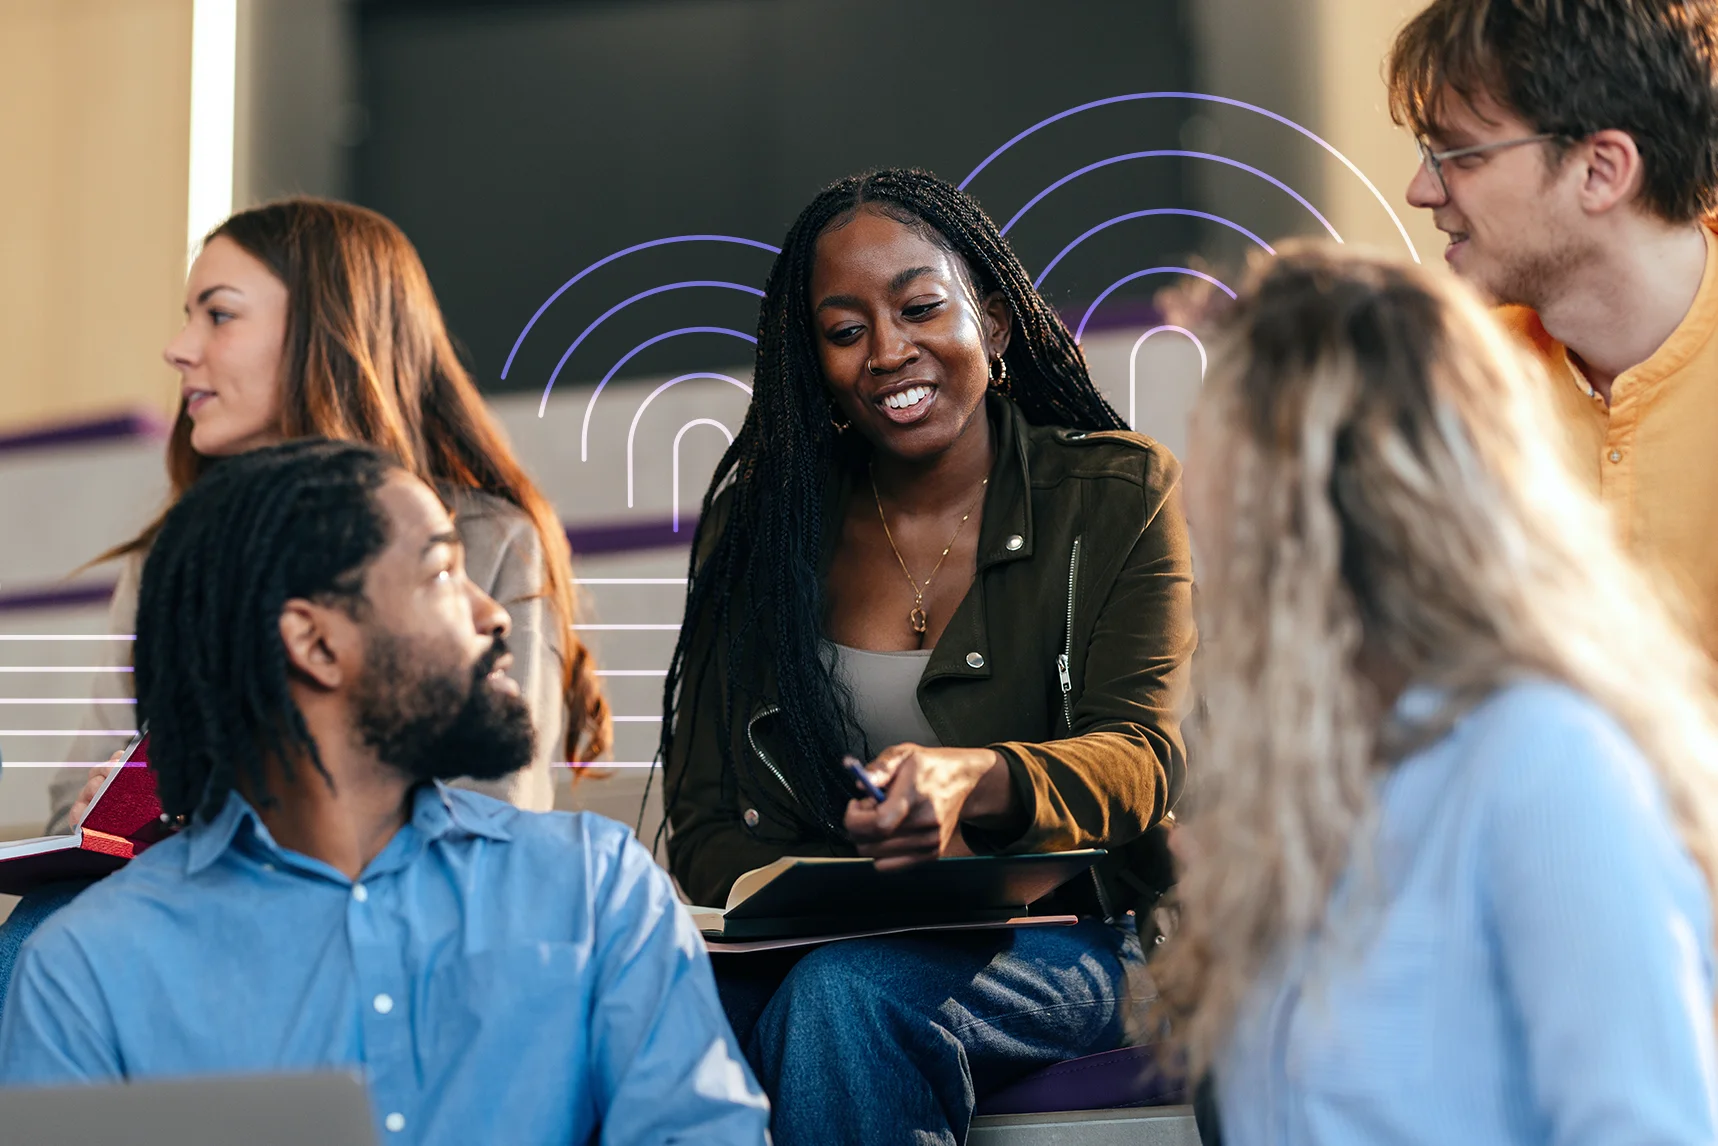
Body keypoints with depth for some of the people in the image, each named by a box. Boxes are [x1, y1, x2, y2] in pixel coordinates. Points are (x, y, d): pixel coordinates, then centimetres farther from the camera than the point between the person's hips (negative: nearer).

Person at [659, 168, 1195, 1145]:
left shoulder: (1119, 494, 4)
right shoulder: (756, 526, 9)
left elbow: (1144, 756, -11)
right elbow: (705, 827, 4)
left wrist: (974, 778, -34)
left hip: (1061, 936, -2)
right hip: (812, 944, 2)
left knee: (847, 993, -35)